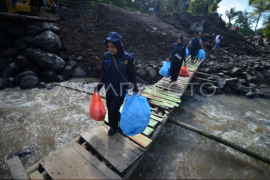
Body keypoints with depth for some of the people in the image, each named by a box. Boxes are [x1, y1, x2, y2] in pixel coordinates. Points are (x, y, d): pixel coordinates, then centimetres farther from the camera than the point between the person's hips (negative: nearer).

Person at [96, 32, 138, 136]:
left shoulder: (127, 58, -15)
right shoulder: (106, 56, -4)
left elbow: (132, 75, -6)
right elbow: (104, 73, 6)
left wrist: (135, 89, -12)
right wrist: (98, 87, 8)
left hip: (120, 90, -4)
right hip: (109, 89, 4)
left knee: (113, 111, -2)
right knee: (110, 110, 13)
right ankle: (113, 126, 41)